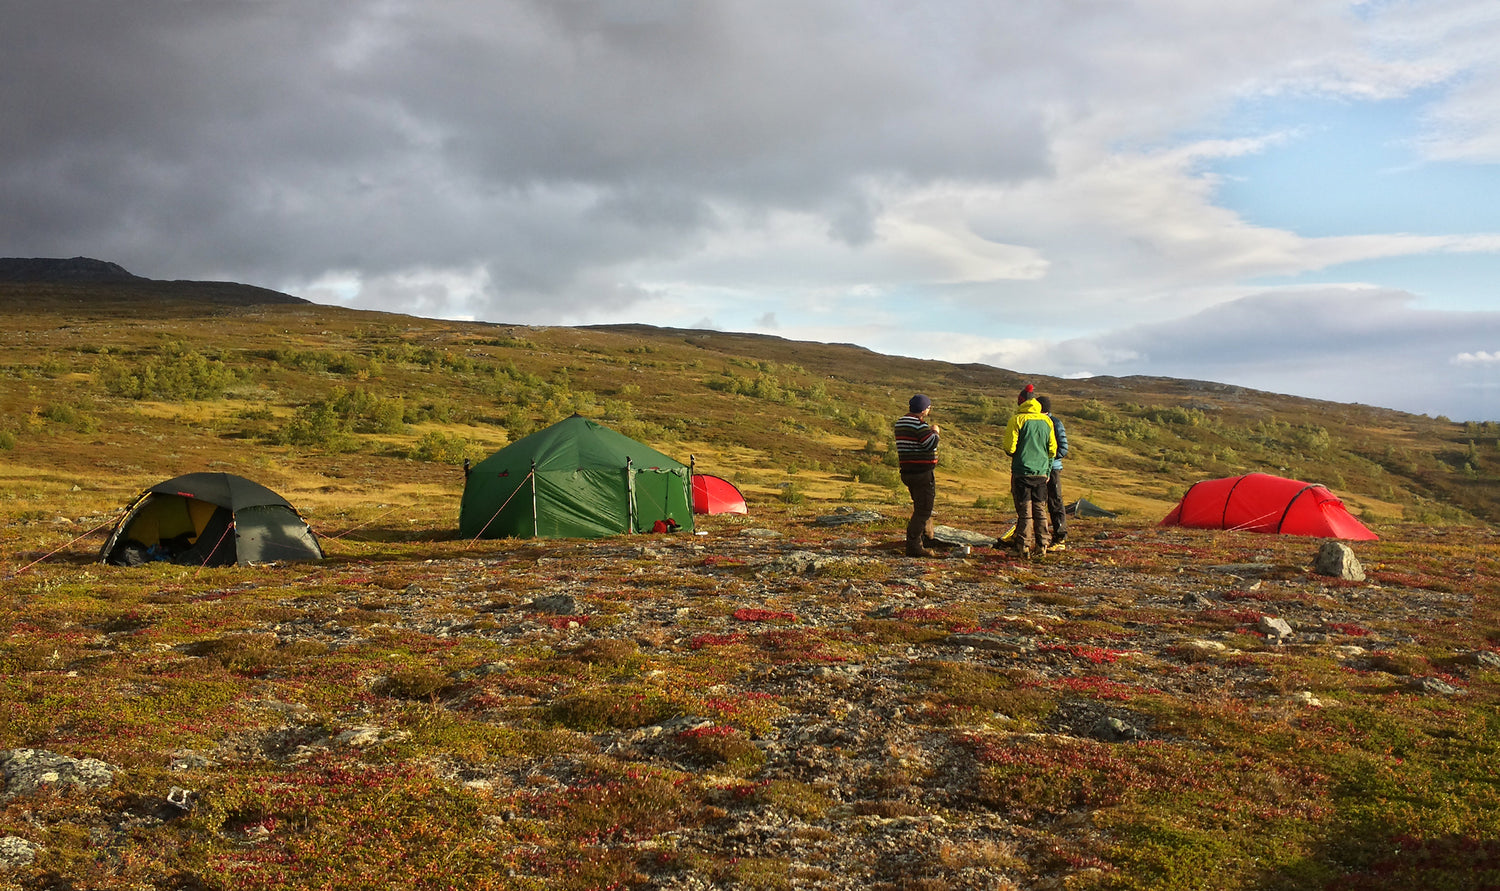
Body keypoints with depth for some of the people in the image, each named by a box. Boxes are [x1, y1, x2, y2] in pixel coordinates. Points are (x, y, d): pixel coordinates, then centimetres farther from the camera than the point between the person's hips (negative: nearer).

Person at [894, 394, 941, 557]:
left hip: (908, 471, 10)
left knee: (922, 507, 25)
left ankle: (927, 538, 39)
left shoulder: (900, 422, 12)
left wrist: (929, 431, 17)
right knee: (923, 510, -5)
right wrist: (935, 432, -4)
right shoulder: (919, 424, -18)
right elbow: (931, 444, -21)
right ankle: (913, 546, -6)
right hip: (923, 472, -10)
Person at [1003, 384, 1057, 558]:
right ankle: (1042, 545, 14)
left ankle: (1023, 547, -2)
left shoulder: (1017, 419, -9)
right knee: (1040, 510, 11)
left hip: (1022, 471, -4)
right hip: (1041, 472, 4)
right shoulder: (1047, 421, 7)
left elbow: (1010, 448, -12)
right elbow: (1052, 449, 11)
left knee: (1024, 511, -2)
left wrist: (1005, 445, 10)